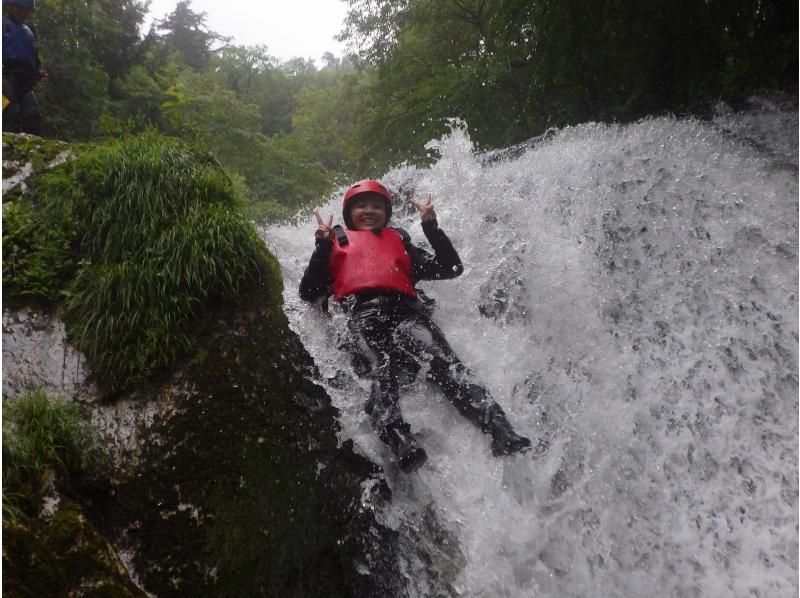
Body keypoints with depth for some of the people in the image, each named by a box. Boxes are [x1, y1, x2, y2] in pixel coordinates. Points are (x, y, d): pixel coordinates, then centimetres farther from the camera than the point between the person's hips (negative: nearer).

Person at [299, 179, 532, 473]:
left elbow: (452, 268, 26)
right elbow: (309, 293, 20)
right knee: (381, 370, -33)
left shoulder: (399, 241, 36)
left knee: (443, 361, -27)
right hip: (361, 314, -1)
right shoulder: (336, 243, 34)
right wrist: (322, 246, 11)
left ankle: (500, 430, -40)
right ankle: (400, 443, -52)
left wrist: (431, 226, 18)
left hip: (405, 310, 1)